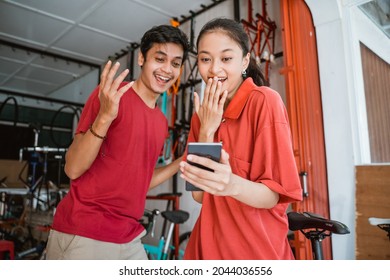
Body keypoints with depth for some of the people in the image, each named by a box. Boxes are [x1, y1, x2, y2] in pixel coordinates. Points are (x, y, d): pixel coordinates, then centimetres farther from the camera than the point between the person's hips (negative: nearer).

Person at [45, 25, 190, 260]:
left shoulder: (162, 121, 9)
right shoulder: (110, 95, -11)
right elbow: (73, 169, -14)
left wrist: (184, 161, 3)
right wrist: (104, 117, -27)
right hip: (82, 236, -6)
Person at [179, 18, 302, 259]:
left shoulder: (264, 101, -15)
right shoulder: (203, 115, 0)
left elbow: (274, 195, -18)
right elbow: (199, 195, -7)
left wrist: (232, 185, -37)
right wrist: (207, 130, -16)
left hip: (258, 249, -5)